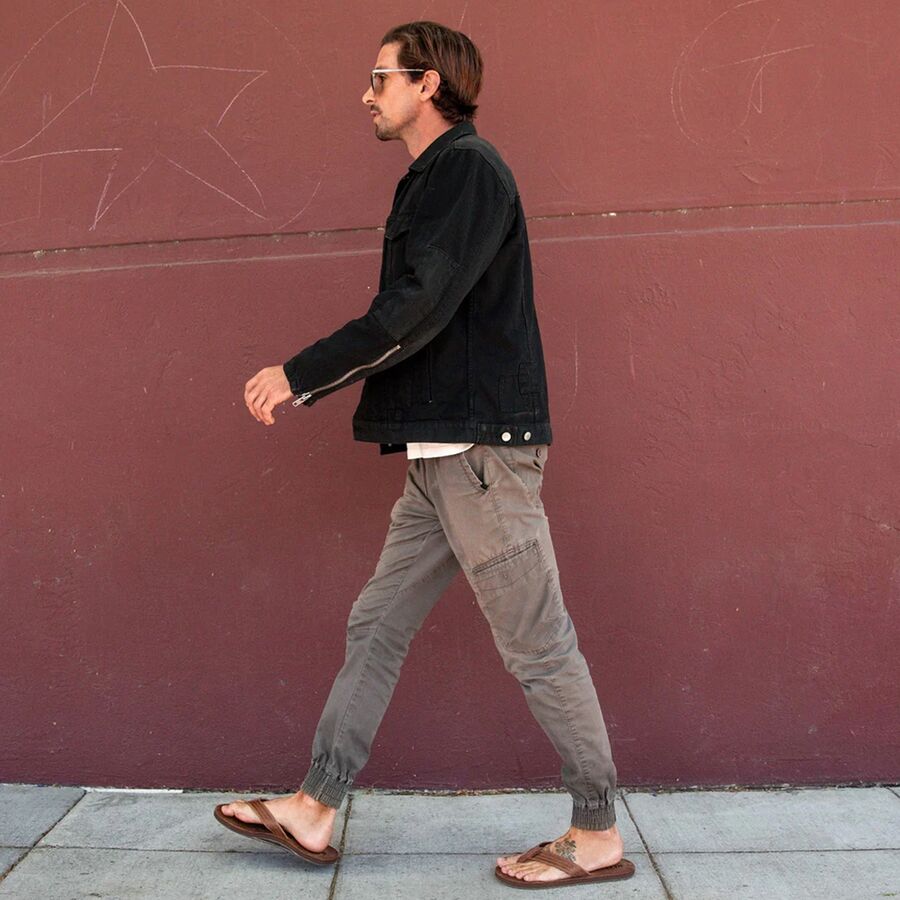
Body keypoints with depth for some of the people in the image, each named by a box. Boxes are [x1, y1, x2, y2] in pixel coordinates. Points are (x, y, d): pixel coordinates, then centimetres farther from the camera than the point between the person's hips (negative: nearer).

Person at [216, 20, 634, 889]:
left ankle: (598, 835, 14)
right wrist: (307, 384, 17)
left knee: (537, 645, -1)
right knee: (375, 628, 11)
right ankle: (313, 811, 22)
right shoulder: (432, 179, 21)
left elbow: (415, 311, -19)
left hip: (481, 448, -10)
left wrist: (299, 375, -11)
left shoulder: (469, 167, -9)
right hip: (441, 453, 10)